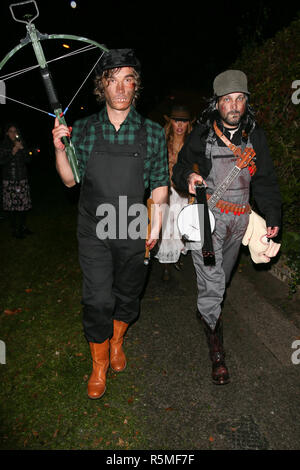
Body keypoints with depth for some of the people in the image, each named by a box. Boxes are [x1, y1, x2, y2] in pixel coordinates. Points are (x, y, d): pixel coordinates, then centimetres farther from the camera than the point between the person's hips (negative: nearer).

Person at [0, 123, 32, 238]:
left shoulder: (22, 144, 12)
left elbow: (28, 160, 3)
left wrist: (22, 149, -11)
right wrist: (12, 153, -14)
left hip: (23, 179, 3)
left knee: (24, 204, 1)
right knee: (12, 206, -4)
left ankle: (23, 227, 18)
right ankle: (14, 230, 6)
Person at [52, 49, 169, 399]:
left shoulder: (152, 133, -3)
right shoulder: (83, 129, -1)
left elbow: (159, 184, 3)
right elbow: (71, 180, 5)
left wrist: (155, 226, -1)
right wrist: (59, 150, -12)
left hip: (133, 232, 1)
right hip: (94, 231, 0)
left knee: (128, 295, 16)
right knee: (98, 300, -2)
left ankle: (116, 341, 45)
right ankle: (99, 364, 24)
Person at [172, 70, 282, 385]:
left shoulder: (255, 136, 6)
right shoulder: (202, 134, -4)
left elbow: (265, 179, 13)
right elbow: (179, 168, 4)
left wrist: (273, 216, 9)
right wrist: (188, 177, -21)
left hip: (239, 217, 4)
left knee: (222, 276, 19)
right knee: (212, 280, -9)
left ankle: (206, 308, 48)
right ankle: (216, 350, 4)